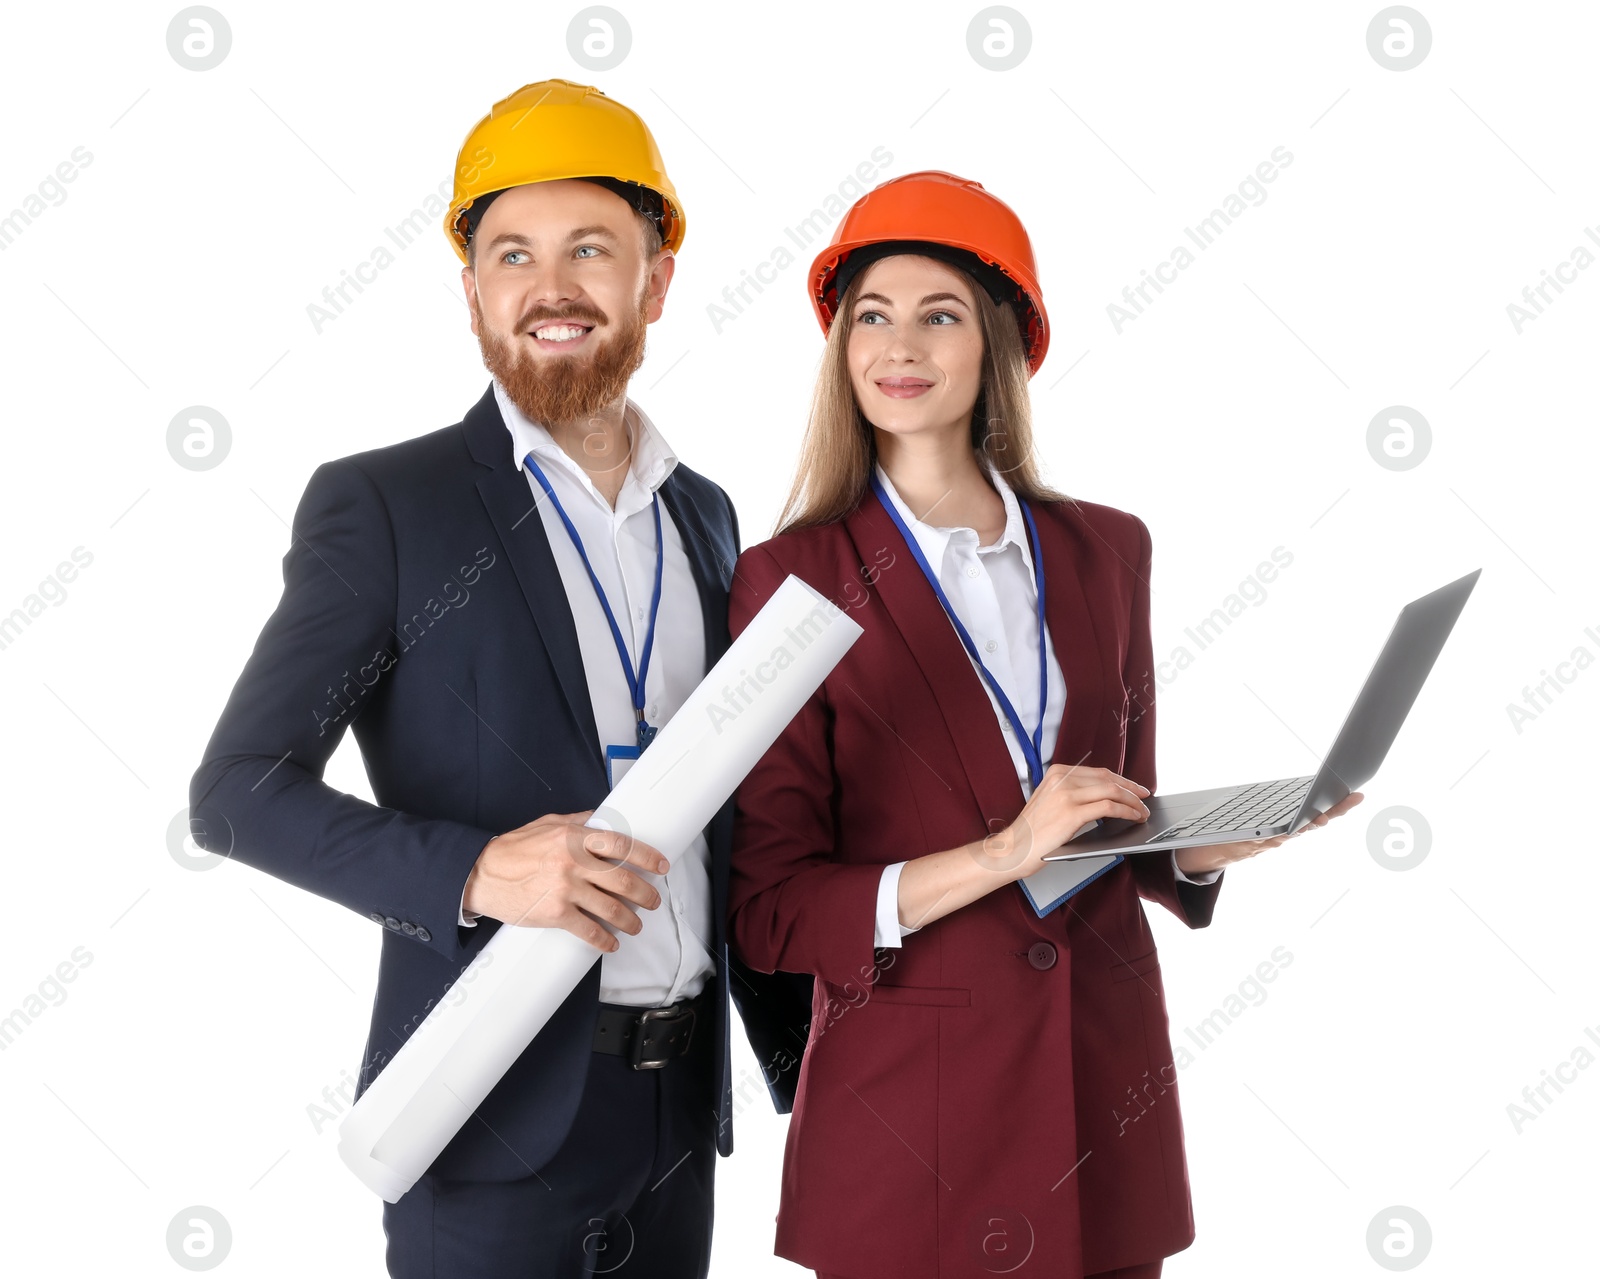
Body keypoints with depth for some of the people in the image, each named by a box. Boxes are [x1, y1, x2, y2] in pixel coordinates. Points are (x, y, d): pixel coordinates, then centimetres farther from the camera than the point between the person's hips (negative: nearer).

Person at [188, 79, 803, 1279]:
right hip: (497, 1127, -5)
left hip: (678, 1112, 5)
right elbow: (237, 793, -11)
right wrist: (472, 871, -25)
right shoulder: (380, 505, -7)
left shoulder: (704, 514, 10)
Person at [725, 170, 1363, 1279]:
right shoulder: (793, 578, -8)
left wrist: (1207, 846, -7)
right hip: (912, 1108, -3)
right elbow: (770, 909, -10)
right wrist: (1003, 856, -20)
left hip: (1106, 1091, 4)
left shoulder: (1106, 551, 5)